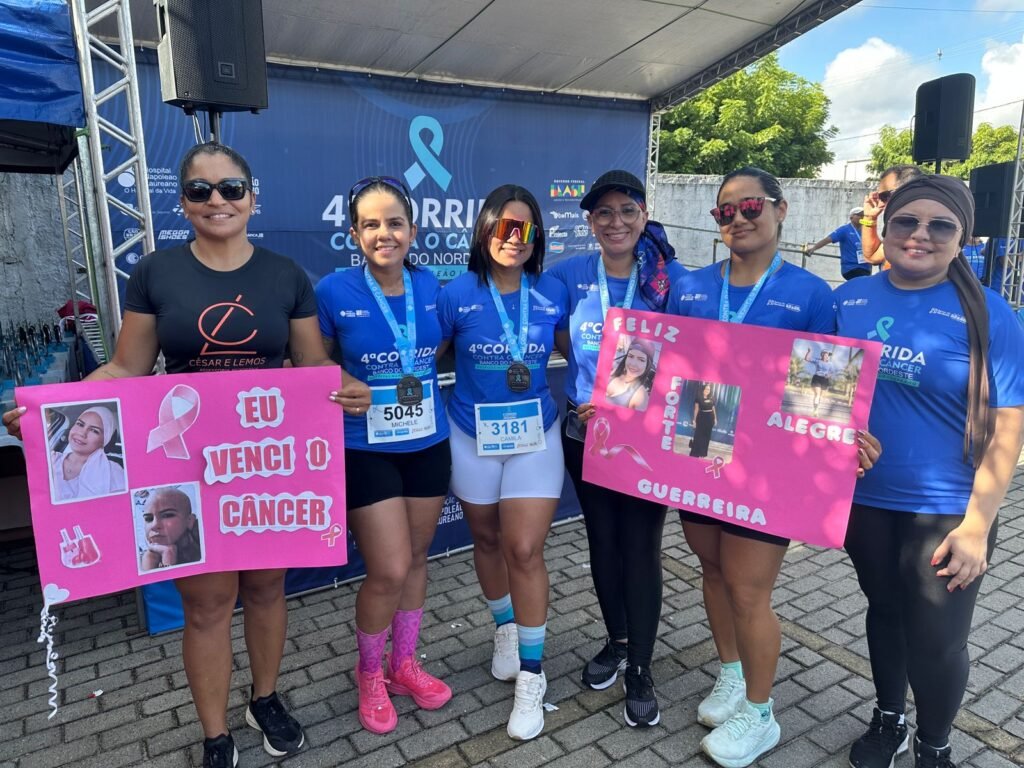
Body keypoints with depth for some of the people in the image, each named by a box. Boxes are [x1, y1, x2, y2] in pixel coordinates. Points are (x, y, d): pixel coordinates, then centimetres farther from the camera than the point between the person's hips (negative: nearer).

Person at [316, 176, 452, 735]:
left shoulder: (430, 287, 0)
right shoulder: (334, 292, -11)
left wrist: (425, 383, -1)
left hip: (428, 444, 4)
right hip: (366, 450, -4)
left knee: (416, 558, 16)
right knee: (389, 571, -3)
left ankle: (404, 662, 38)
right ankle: (369, 673, 27)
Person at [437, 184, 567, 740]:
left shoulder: (552, 294, -4)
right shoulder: (458, 294, -8)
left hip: (536, 436, 0)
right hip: (473, 439, 1)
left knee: (525, 551, -4)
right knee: (487, 540, 17)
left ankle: (531, 674, 13)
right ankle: (505, 628, 44)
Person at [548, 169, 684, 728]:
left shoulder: (671, 278, -8)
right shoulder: (569, 275, -2)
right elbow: (560, 341, 9)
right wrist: (593, 394, -5)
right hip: (584, 433, 3)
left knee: (640, 549, 3)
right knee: (602, 543, 16)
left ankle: (640, 670, 22)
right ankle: (616, 641, 38)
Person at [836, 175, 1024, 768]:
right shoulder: (849, 301, -2)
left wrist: (976, 524, -15)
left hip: (944, 511, -3)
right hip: (863, 499, 3)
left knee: (936, 643, 7)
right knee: (884, 611, 22)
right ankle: (888, 720, 48)